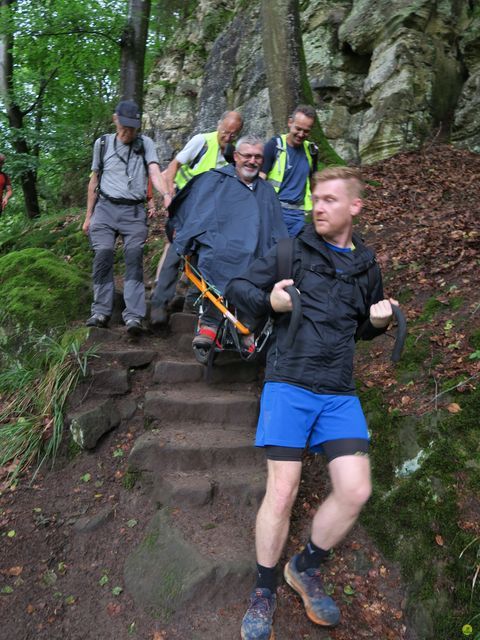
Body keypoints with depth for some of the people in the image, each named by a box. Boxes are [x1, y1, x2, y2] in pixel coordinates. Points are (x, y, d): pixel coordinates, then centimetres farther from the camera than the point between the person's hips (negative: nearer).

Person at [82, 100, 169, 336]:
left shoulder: (145, 144, 8)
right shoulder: (102, 143, 13)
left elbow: (155, 173, -8)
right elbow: (94, 181, 18)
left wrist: (167, 195, -28)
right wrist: (88, 216, 16)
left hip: (134, 211, -1)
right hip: (105, 208, 2)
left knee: (134, 257, -13)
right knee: (103, 254, -11)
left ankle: (134, 316, -16)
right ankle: (101, 311, -3)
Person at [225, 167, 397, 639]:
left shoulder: (367, 266, 15)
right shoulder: (291, 251, 3)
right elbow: (236, 288, 5)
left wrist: (379, 322, 4)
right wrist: (268, 301, -16)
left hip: (339, 393, 4)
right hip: (288, 383, -4)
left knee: (355, 491, -4)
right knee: (282, 491, -5)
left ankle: (306, 569, 24)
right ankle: (264, 592, 20)